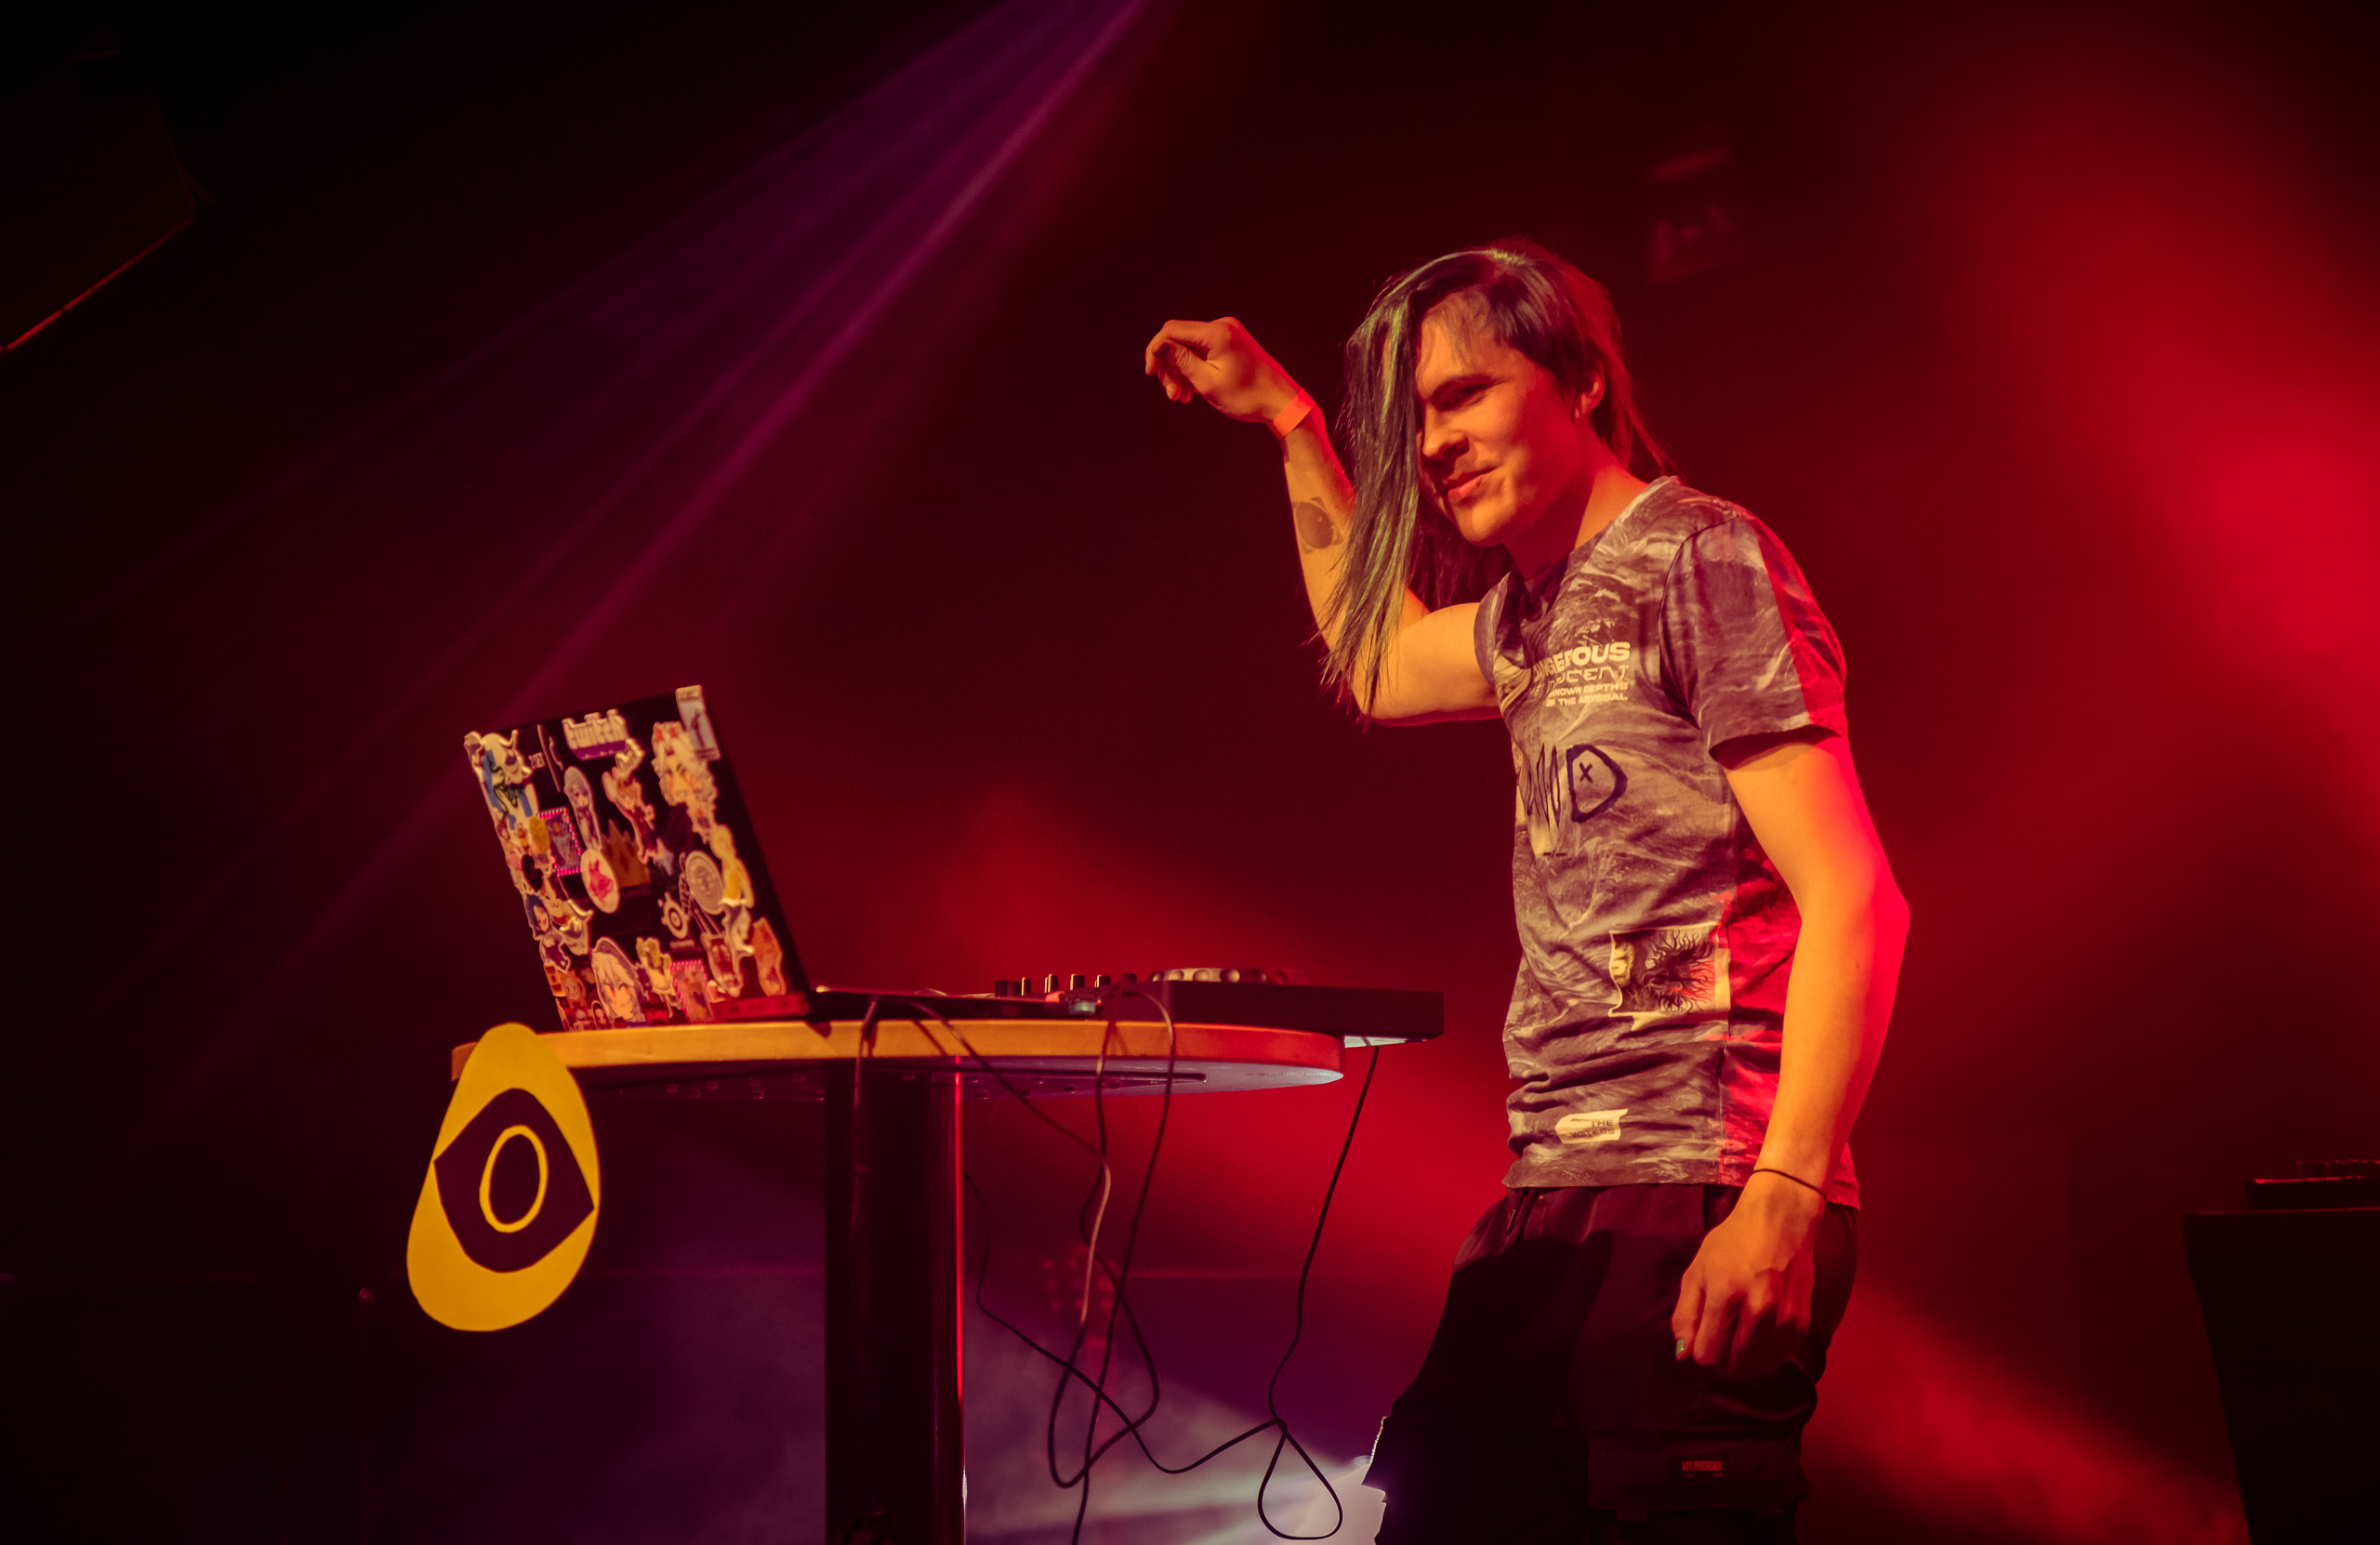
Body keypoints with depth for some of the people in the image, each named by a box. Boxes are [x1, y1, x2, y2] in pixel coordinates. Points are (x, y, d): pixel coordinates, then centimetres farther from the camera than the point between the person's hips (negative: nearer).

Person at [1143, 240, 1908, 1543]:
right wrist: (1289, 422, 37)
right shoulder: (1544, 613, 19)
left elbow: (1853, 899, -13)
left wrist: (1786, 1197, -23)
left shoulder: (1700, 559, -6)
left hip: (1695, 1203, -8)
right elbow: (1377, 666, 41)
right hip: (1553, 1203, 8)